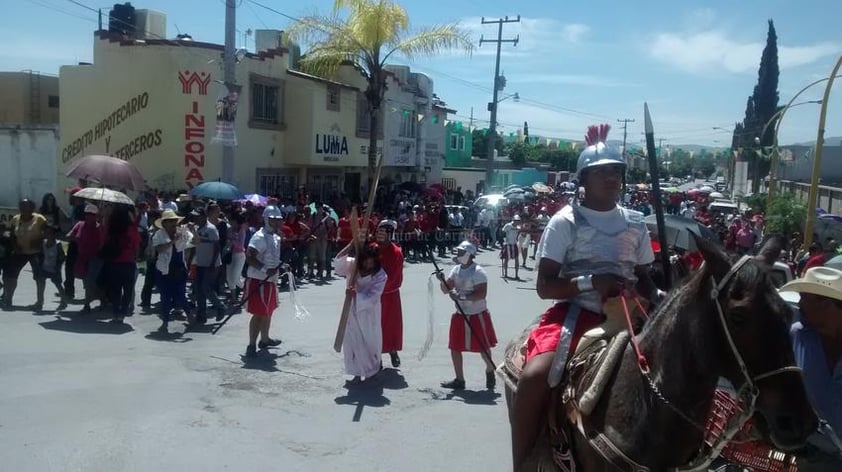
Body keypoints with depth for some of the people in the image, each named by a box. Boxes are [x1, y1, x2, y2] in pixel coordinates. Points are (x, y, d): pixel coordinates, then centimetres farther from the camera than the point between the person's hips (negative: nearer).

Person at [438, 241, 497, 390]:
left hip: (477, 316, -6)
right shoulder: (456, 269, 5)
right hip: (460, 315, 7)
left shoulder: (478, 272, -16)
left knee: (484, 347, 7)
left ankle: (490, 372, 34)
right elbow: (446, 289, 6)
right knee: (455, 348, 6)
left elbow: (481, 294, -24)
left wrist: (461, 296, -30)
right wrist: (443, 281, -15)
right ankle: (459, 380, 18)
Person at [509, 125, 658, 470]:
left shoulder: (635, 223, 12)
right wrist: (591, 282, -21)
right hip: (574, 312, -5)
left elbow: (644, 279, 18)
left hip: (623, 315, 5)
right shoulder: (565, 221, -2)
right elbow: (545, 286, -6)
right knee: (535, 375, -30)